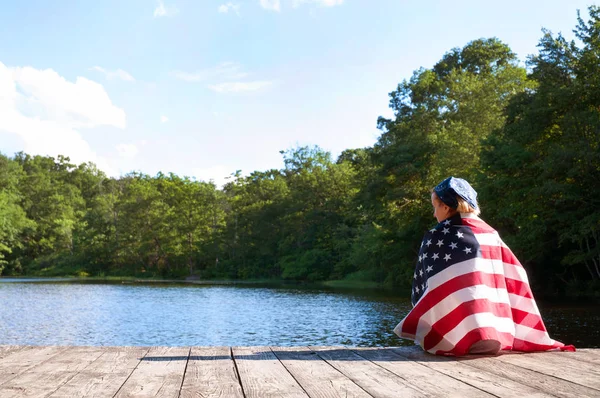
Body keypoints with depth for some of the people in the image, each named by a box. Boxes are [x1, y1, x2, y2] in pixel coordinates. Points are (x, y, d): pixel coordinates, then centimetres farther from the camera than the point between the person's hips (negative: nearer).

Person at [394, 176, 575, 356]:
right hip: (498, 336, 6)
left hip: (456, 337, -5)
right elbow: (516, 285, 11)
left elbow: (421, 289, 3)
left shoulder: (436, 238, -1)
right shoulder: (492, 236, 10)